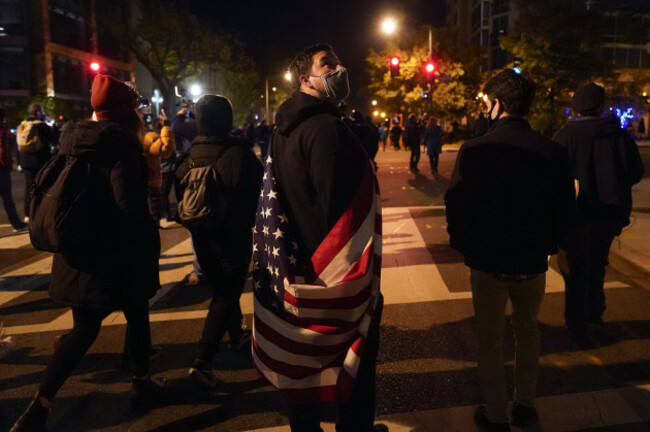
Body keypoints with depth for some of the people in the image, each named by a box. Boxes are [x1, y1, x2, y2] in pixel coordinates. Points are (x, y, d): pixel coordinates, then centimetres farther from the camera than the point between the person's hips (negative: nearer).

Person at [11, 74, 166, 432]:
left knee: (84, 329, 14)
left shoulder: (75, 139, 6)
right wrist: (148, 237, -8)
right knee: (137, 315, 17)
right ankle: (142, 382, 33)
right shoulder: (121, 143, -17)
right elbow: (130, 205, -23)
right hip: (117, 251, -7)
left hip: (80, 250, 7)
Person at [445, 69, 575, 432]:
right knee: (528, 331, 25)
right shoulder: (553, 152, -10)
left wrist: (463, 247, 5)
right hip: (533, 263, 3)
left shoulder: (474, 150, -17)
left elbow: (457, 207, -12)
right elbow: (565, 210, -2)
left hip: (487, 263, -2)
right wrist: (548, 245, 15)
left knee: (490, 341, 15)